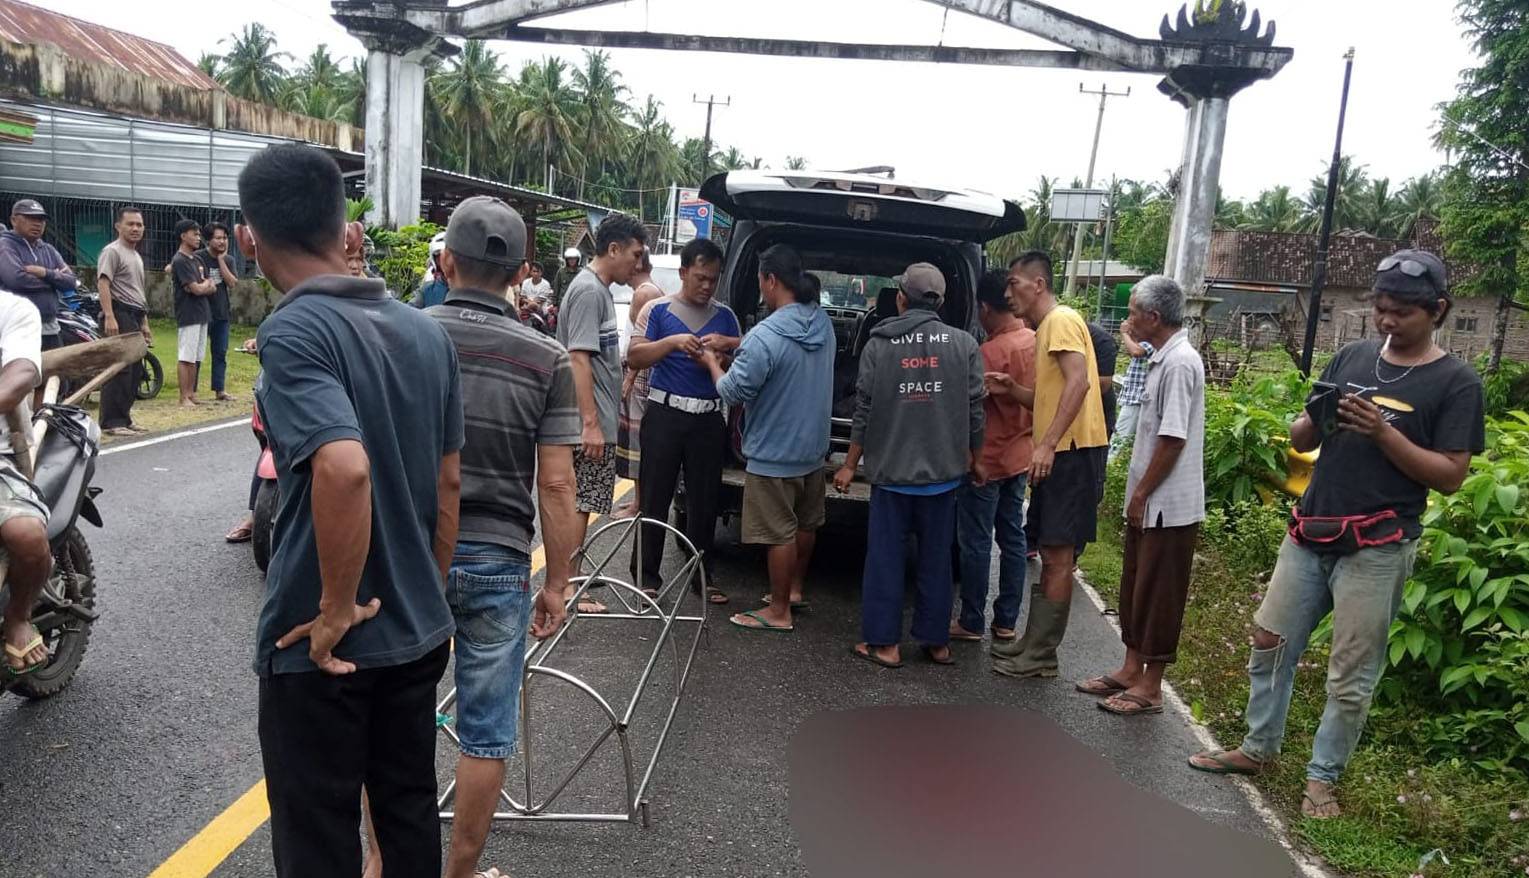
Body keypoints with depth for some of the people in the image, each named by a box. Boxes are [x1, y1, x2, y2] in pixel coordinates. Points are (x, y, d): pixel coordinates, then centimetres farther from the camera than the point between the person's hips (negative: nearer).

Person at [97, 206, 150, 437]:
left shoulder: (137, 256, 23)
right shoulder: (112, 252, -7)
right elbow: (103, 284, -17)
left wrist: (144, 322, 25)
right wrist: (109, 317, -26)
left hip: (135, 317, 10)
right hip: (119, 314, -10)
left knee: (135, 372, 10)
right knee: (119, 370, -12)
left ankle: (124, 418, 17)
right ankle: (111, 422, -11)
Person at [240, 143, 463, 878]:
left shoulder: (294, 330, -18)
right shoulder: (427, 331, 4)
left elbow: (344, 468, -34)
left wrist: (336, 612, -22)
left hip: (321, 645, -6)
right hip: (418, 630, 7)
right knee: (410, 810, 21)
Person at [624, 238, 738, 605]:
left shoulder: (725, 315, 11)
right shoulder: (660, 309, 2)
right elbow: (634, 357, -4)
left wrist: (728, 344, -8)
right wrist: (672, 342, -19)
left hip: (709, 419, 3)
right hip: (665, 414, -3)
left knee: (704, 500, 8)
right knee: (655, 497, 1)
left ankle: (701, 576, 20)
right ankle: (647, 575, 11)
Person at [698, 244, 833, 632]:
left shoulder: (766, 337, -27)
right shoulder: (824, 324, 0)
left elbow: (732, 392, -19)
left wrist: (712, 362, 0)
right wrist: (732, 346, 12)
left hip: (775, 454, -8)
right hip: (813, 447, 8)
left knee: (779, 533, 4)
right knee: (806, 523, 22)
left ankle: (778, 612, 16)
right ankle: (795, 589, 39)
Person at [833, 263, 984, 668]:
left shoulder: (879, 344, -5)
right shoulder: (964, 344, -3)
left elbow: (864, 411, -4)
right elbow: (975, 408, 0)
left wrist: (850, 464, 5)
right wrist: (973, 455, 15)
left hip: (891, 468, -1)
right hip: (943, 470, 2)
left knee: (885, 556, 8)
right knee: (936, 558, 12)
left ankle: (883, 642, 11)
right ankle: (936, 641, 20)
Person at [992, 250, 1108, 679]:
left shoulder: (1062, 320, -11)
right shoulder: (1045, 327, 20)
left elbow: (1079, 382, -23)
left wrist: (1048, 443, -27)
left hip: (1072, 451, -10)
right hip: (1056, 451, 10)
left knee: (1057, 554, -4)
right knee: (1051, 552, 14)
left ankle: (1041, 657, 3)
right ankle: (1034, 643, 23)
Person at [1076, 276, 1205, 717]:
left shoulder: (1180, 363, -19)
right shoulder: (1163, 359, 12)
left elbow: (1173, 439, -22)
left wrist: (1141, 493, -15)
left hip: (1168, 506, -10)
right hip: (1149, 503, 10)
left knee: (1158, 596, 1)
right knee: (1135, 589, 17)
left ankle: (1150, 687, 12)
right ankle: (1131, 670, 29)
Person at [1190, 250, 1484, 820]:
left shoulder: (1456, 382, -5)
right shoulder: (1352, 356, 8)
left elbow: (1450, 476, -10)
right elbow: (1300, 441, 11)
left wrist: (1382, 432, -20)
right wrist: (1315, 420, -12)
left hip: (1377, 549, -5)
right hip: (1310, 533, 5)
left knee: (1351, 677, 4)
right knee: (1270, 641, 12)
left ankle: (1323, 778, 21)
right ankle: (1257, 748, 29)